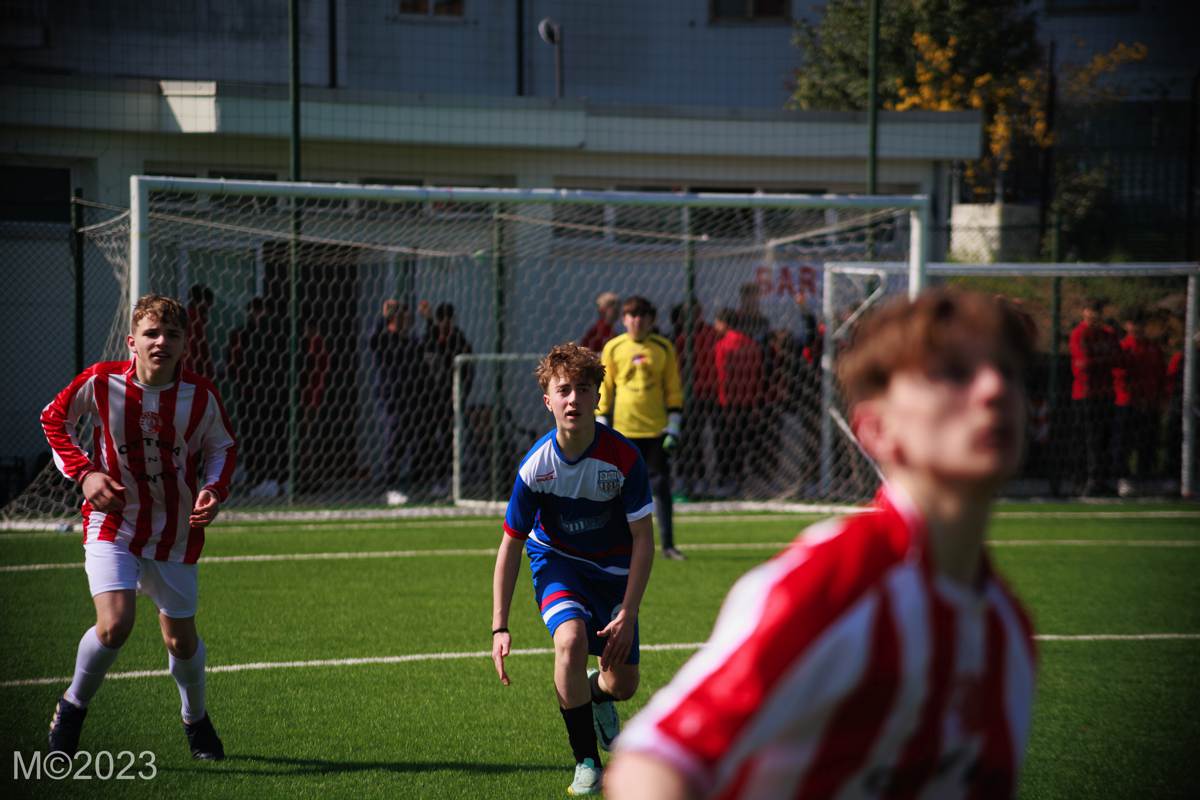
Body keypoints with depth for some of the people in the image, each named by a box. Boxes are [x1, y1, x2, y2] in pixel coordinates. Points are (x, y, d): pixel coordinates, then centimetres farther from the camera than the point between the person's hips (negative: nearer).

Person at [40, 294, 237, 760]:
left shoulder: (201, 396, -10)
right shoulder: (101, 382, -14)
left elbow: (223, 447, 9)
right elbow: (54, 419, 4)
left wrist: (214, 490, -10)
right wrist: (84, 472, -9)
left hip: (176, 532, 2)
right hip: (113, 523, -2)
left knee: (181, 640, 10)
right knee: (114, 625, -21)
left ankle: (196, 721, 39)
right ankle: (73, 706, 7)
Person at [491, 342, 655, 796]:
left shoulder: (623, 459, -25)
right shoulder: (536, 465, -22)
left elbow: (643, 541, -16)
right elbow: (511, 545, -11)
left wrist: (627, 615, -21)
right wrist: (499, 627, -14)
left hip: (613, 567, 1)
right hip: (557, 560, -1)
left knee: (623, 685, 3)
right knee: (571, 638, -32)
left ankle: (596, 693, 45)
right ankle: (586, 762, -19)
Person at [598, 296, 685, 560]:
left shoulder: (663, 348, 3)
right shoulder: (613, 348, 2)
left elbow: (673, 389, 6)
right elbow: (604, 389, 6)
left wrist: (673, 425, 0)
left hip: (656, 429, 0)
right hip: (623, 428, 0)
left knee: (660, 485, -1)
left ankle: (668, 545, 2)